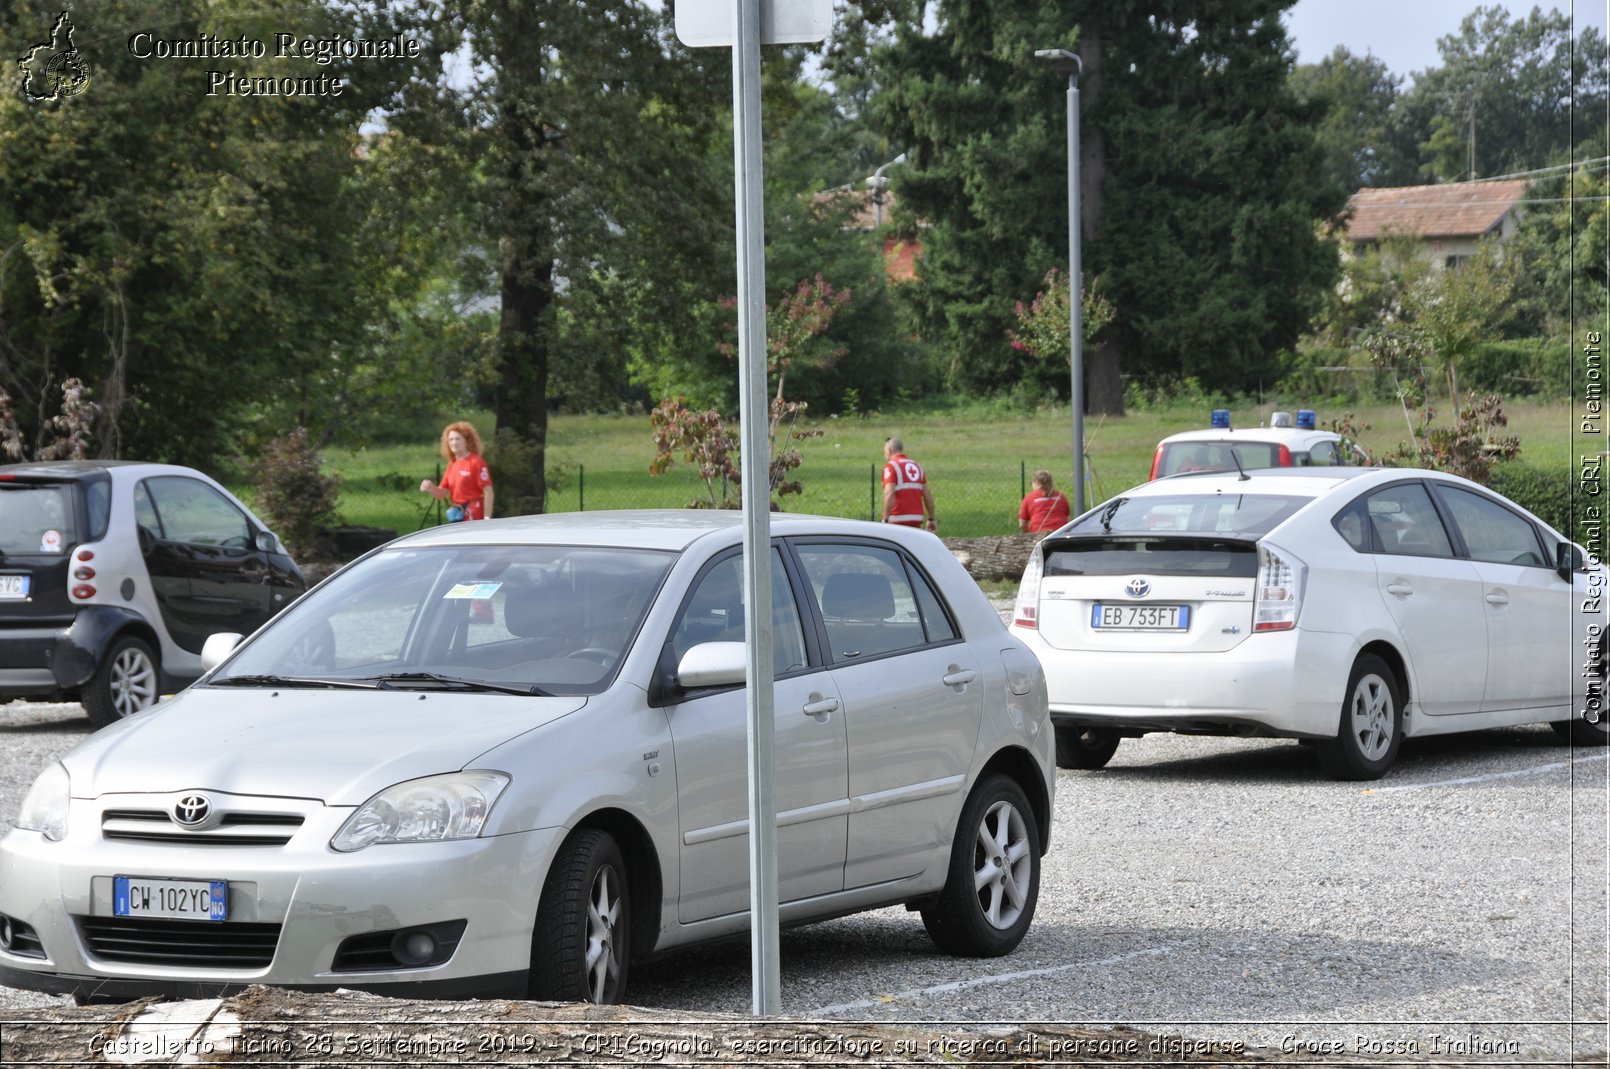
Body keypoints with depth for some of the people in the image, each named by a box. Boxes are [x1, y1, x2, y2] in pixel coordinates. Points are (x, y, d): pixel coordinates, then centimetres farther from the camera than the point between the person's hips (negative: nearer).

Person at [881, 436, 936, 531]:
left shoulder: (891, 466, -5)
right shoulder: (917, 466, 15)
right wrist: (931, 519, 20)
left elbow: (889, 494, -18)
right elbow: (927, 495, 13)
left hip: (898, 520, -6)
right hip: (917, 518, 6)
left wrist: (885, 520, -19)